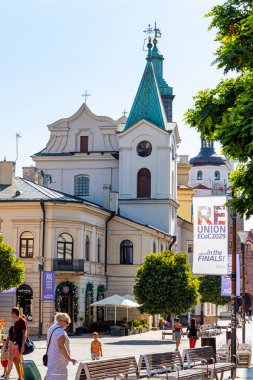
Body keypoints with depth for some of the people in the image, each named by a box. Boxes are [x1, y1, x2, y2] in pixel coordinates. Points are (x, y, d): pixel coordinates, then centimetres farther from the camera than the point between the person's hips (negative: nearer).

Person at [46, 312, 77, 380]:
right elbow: (61, 346, -24)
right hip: (59, 360, -11)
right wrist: (70, 358, -21)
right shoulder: (60, 331, -18)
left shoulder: (51, 329, 14)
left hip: (51, 358, 11)